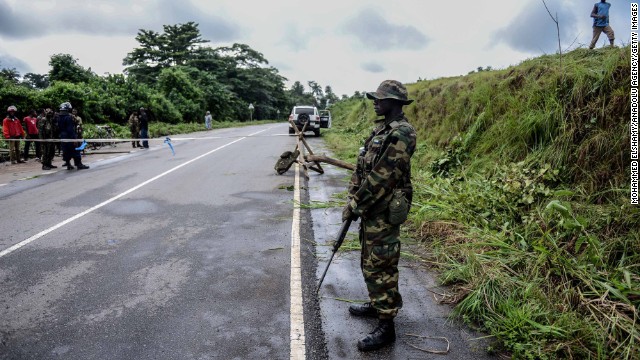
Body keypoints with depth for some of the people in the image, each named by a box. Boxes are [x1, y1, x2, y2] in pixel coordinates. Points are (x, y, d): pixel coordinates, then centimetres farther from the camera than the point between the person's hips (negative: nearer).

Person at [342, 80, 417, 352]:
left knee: (380, 266, -1)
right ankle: (376, 304, 39)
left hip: (384, 211, -10)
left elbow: (382, 177, -23)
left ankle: (386, 327, 11)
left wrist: (356, 205, -16)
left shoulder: (401, 134, -20)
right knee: (369, 262, 21)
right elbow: (363, 169, 14)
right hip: (371, 208, 10)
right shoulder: (382, 128, 12)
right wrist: (355, 201, 8)